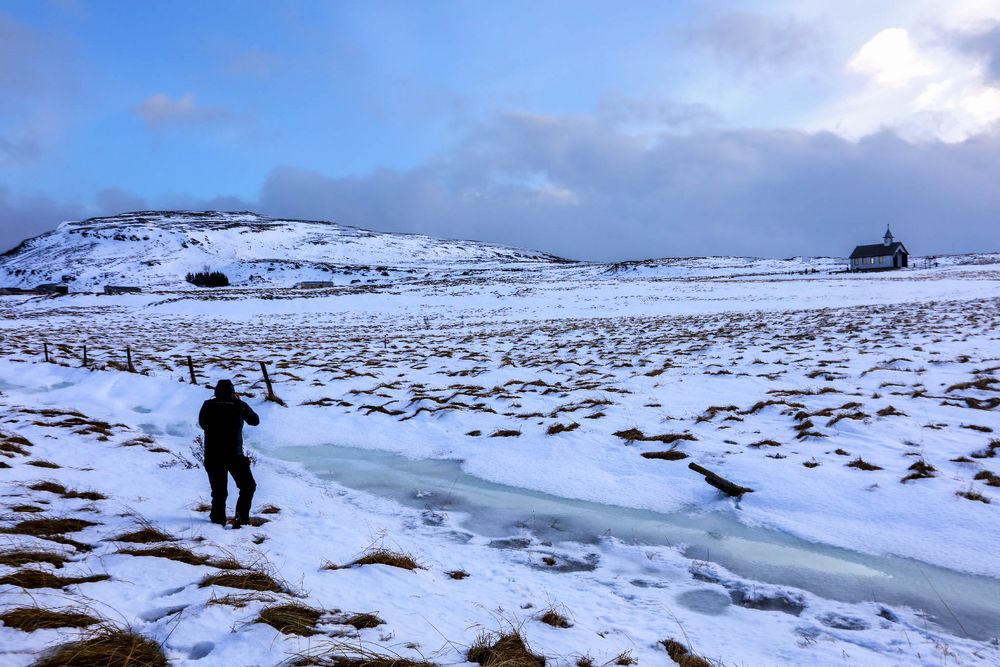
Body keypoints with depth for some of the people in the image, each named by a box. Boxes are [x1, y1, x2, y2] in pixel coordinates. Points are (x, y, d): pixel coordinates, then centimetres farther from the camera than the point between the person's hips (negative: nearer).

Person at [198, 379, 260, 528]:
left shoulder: (208, 406, -2)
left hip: (212, 456, 2)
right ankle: (241, 516, -2)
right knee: (248, 487, 10)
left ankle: (218, 518, 14)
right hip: (234, 455, -2)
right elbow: (255, 420, 11)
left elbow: (202, 423, 16)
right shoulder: (239, 406, -6)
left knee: (218, 490, 15)